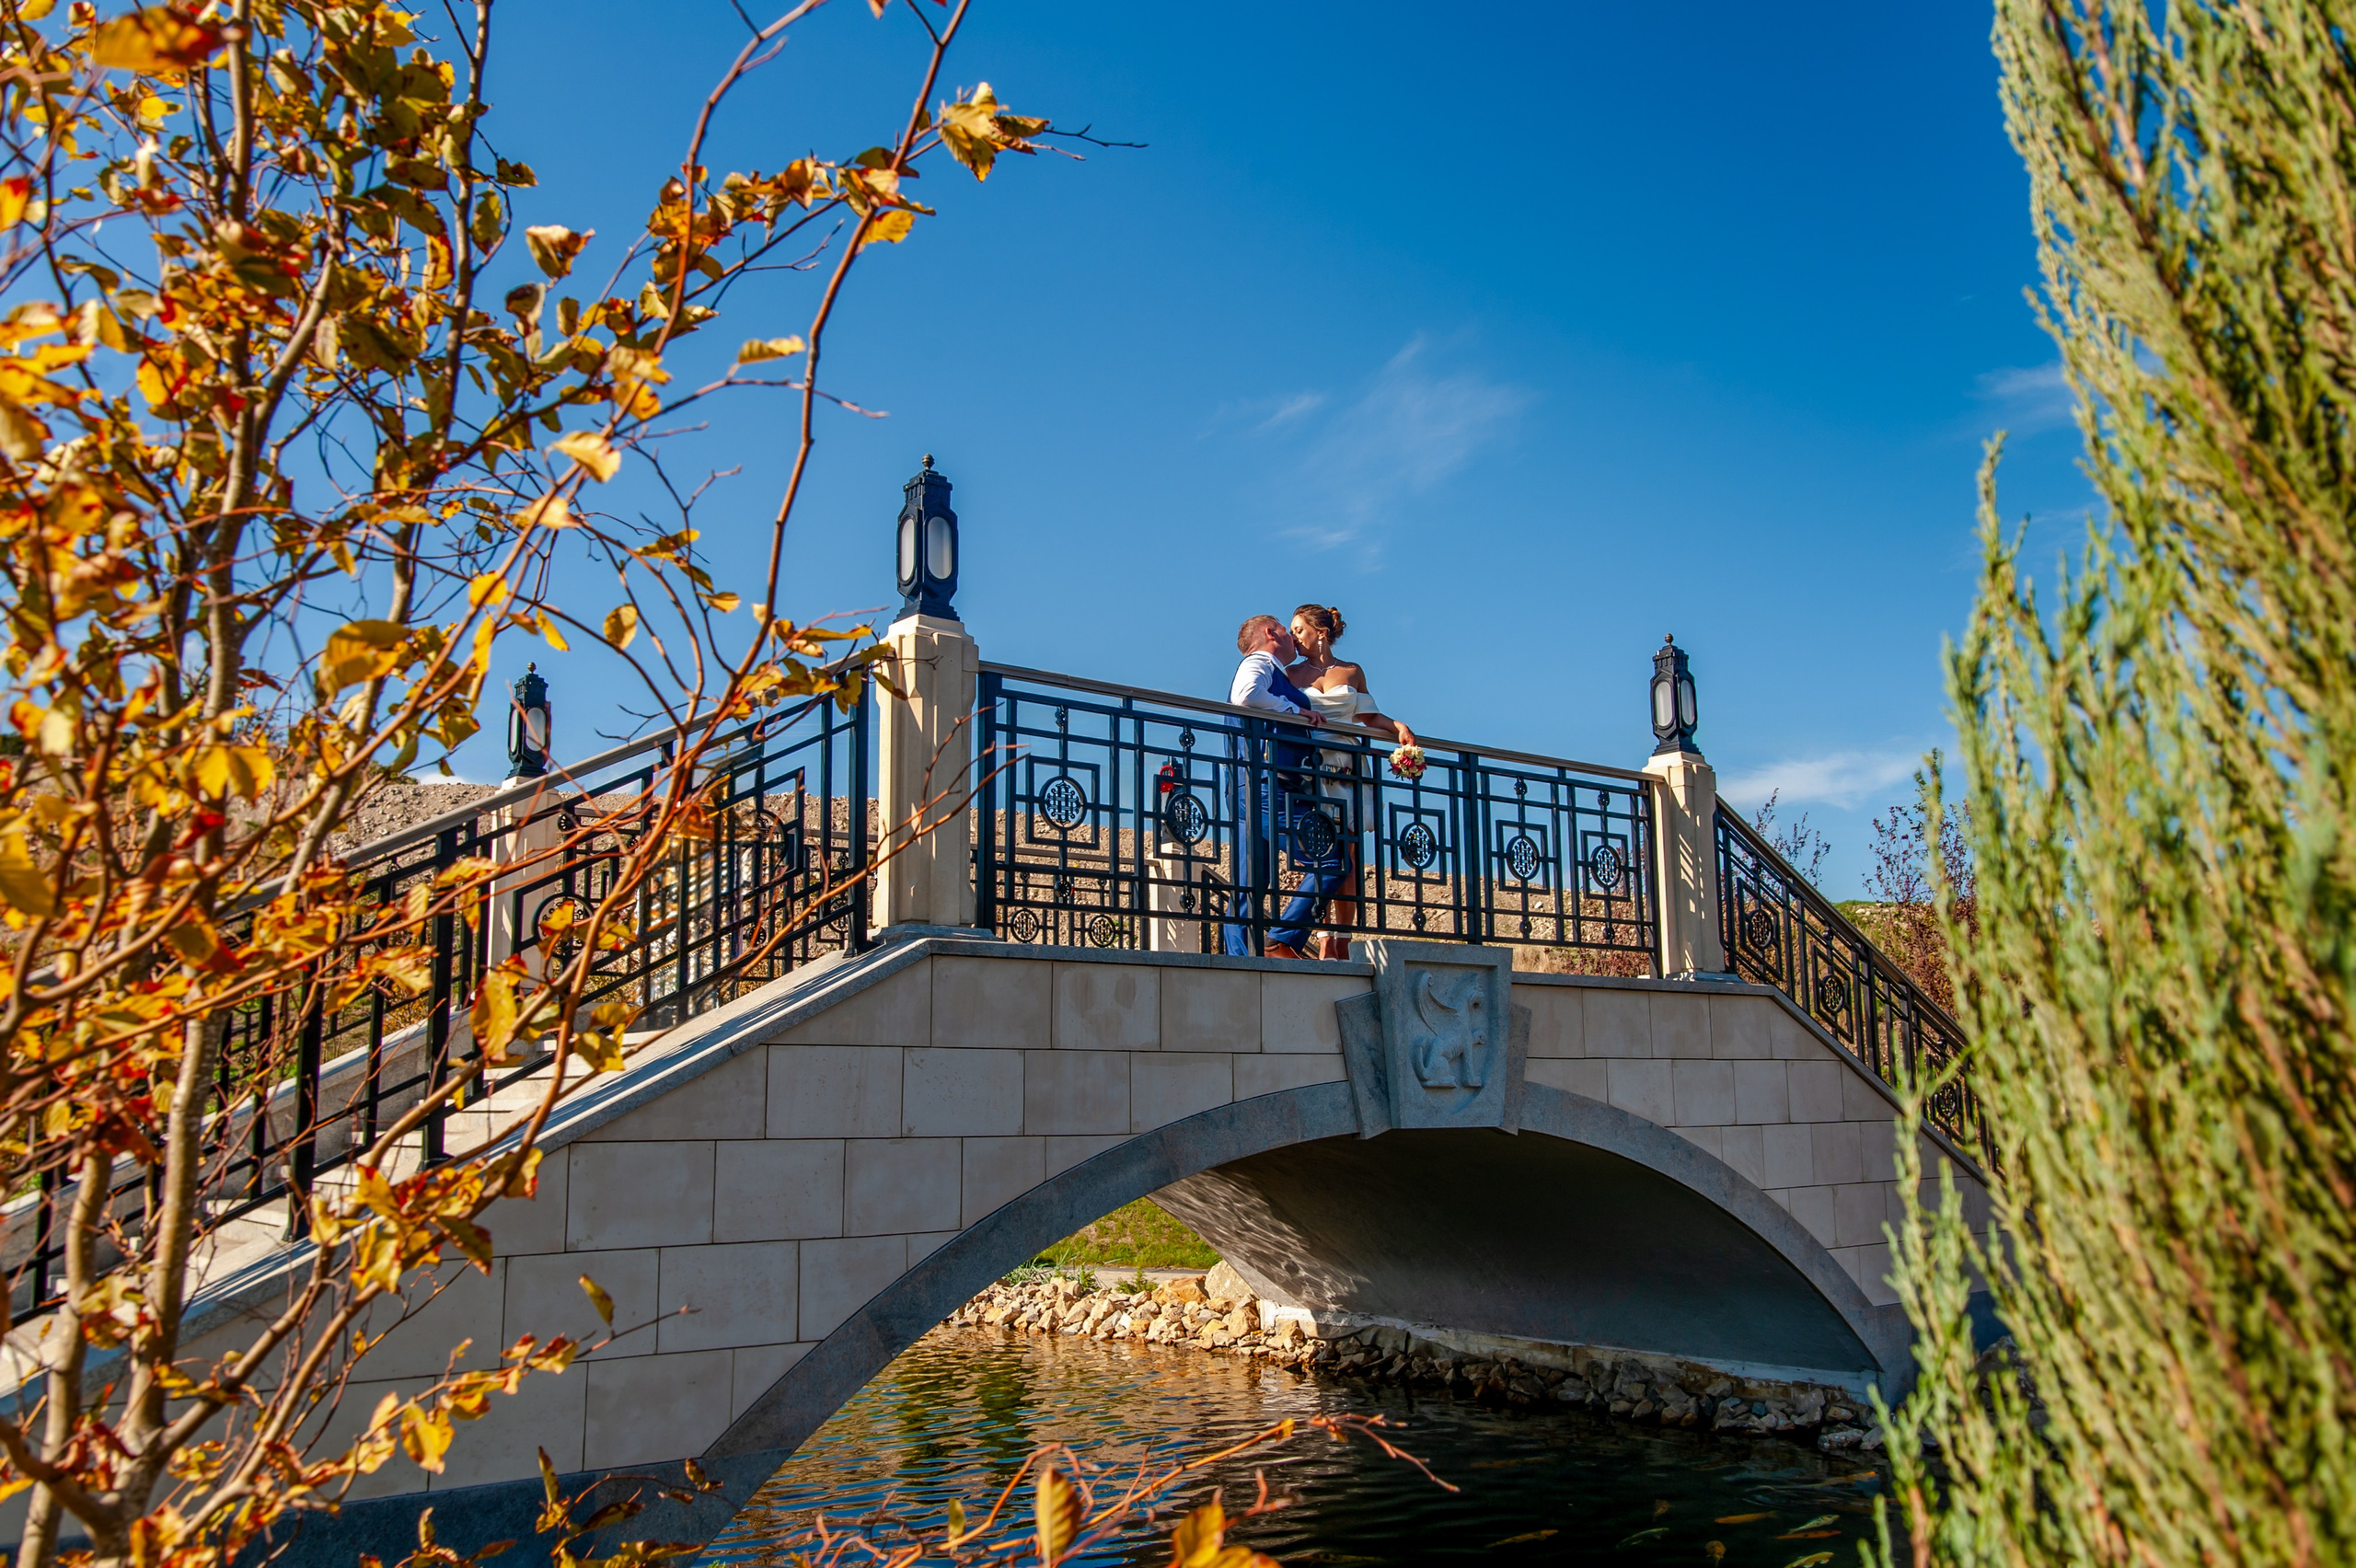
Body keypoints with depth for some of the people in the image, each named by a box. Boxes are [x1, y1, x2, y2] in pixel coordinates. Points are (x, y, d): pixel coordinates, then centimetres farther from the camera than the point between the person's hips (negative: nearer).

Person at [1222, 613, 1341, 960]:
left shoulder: (1271, 673, 30)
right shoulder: (1257, 663, 0)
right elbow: (1245, 694, -22)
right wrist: (1297, 710, -10)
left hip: (1257, 792, 10)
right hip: (1267, 785, -10)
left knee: (1249, 888, 6)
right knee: (1330, 860, -14)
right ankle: (1283, 941, -14)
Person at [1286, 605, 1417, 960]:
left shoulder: (1353, 672, 15)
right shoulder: (1291, 673, 12)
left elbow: (1367, 716, 17)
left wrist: (1398, 727, 2)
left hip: (1347, 769, 2)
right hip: (1311, 767, -2)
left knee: (1348, 855, -2)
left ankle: (1343, 944, 0)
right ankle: (1325, 942, -13)